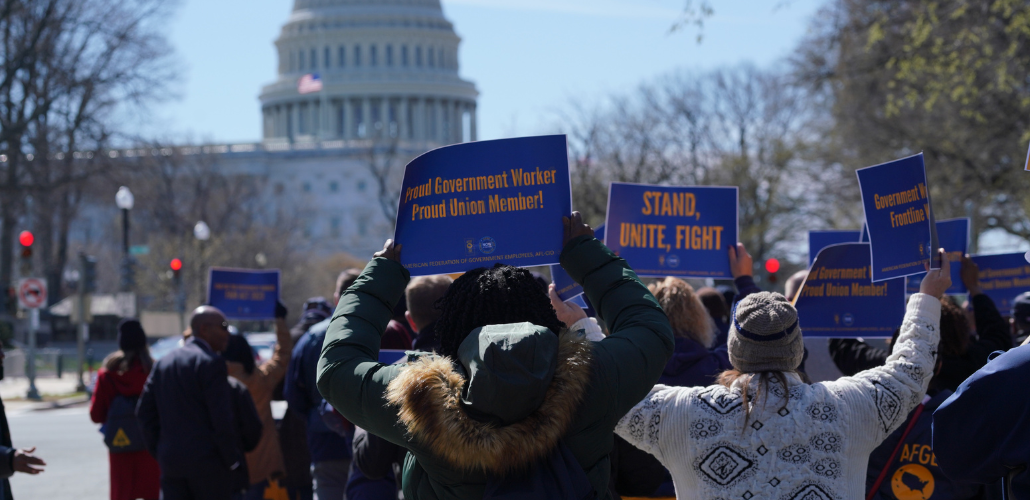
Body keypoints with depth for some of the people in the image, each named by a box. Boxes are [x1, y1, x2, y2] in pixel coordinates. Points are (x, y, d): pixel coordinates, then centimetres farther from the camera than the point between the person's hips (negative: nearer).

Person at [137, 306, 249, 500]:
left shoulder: (163, 363, 12)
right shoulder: (212, 363, -11)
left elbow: (144, 412, 11)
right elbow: (222, 419, -16)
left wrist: (159, 453, 17)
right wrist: (234, 460, -6)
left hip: (169, 460, 6)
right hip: (207, 461, -6)